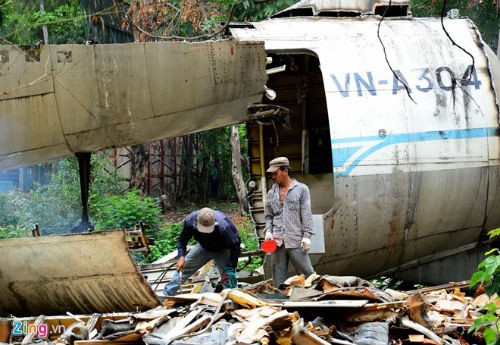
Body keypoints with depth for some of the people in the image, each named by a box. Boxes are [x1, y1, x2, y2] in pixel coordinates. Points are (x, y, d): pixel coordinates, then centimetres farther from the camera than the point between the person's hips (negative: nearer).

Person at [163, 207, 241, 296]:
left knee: (229, 279, -15)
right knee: (182, 268, 4)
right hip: (204, 247, 4)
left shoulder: (223, 227, -43)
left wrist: (230, 269, -34)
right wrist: (181, 256, -28)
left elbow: (235, 247, -29)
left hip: (222, 250, -3)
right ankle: (166, 295, 18)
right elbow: (182, 239, -13)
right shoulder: (190, 220, -33)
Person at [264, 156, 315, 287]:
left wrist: (306, 236, -7)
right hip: (277, 241, 4)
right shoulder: (272, 193, 14)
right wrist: (268, 231, 0)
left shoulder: (301, 189, 3)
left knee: (307, 274, -5)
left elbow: (306, 214, 0)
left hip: (296, 241, -4)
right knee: (278, 279, 5)